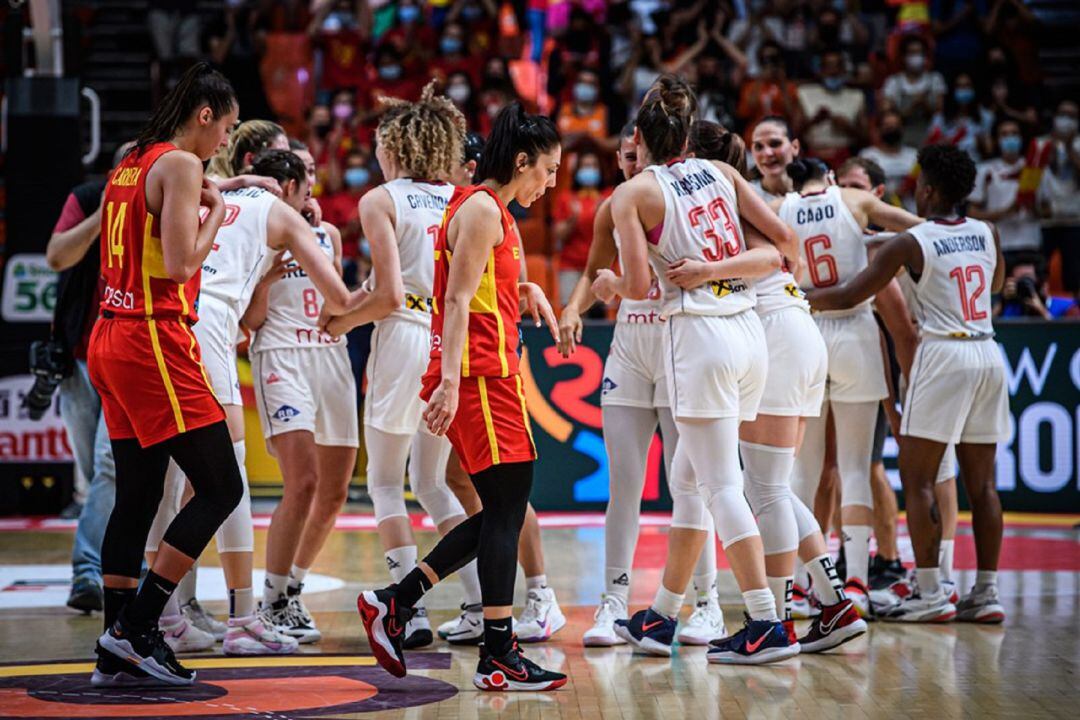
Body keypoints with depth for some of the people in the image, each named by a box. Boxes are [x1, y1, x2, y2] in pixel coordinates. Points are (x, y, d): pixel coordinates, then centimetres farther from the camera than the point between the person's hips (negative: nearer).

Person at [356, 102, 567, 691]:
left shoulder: (490, 211, 21)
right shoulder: (482, 209, -9)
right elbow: (457, 300, -18)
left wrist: (525, 290, 19)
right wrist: (450, 380, -24)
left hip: (489, 373, 10)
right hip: (481, 372, -10)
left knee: (501, 513, 10)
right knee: (506, 509, -9)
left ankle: (392, 604, 13)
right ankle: (498, 656, -8)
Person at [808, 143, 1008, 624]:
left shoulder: (911, 243, -7)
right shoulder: (987, 233, 9)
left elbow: (848, 296, -7)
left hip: (944, 354, -6)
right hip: (988, 354, 6)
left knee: (917, 478, -1)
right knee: (981, 482, 8)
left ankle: (930, 594, -5)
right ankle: (986, 593, 8)